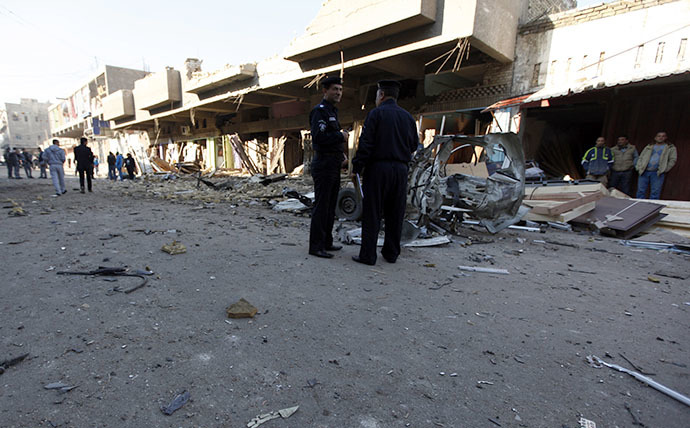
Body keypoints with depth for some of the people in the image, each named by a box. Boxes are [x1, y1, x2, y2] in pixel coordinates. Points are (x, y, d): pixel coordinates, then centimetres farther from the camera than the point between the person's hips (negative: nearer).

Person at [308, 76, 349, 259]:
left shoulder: (332, 111, 22)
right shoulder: (319, 110, -9)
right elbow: (318, 137, -23)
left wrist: (341, 153, 11)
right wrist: (341, 136, -11)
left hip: (333, 166, 10)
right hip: (324, 166, -10)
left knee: (330, 207, 13)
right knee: (321, 206, -6)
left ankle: (326, 242, 23)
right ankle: (316, 246, 1)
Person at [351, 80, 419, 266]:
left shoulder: (376, 114, -4)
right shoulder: (407, 116, 12)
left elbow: (365, 144, -11)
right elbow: (414, 145, 16)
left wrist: (356, 168, -6)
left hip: (378, 168, -5)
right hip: (400, 169, 5)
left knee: (372, 213, -1)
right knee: (395, 214, 11)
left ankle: (368, 255, 2)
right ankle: (391, 252, 19)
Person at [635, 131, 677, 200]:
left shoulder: (671, 148, 11)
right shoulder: (649, 147, 18)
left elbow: (673, 159, 6)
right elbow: (640, 157, 15)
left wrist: (664, 169, -3)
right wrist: (638, 167, 1)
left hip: (658, 173, -2)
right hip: (644, 171, 2)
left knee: (655, 193, -3)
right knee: (641, 191, 1)